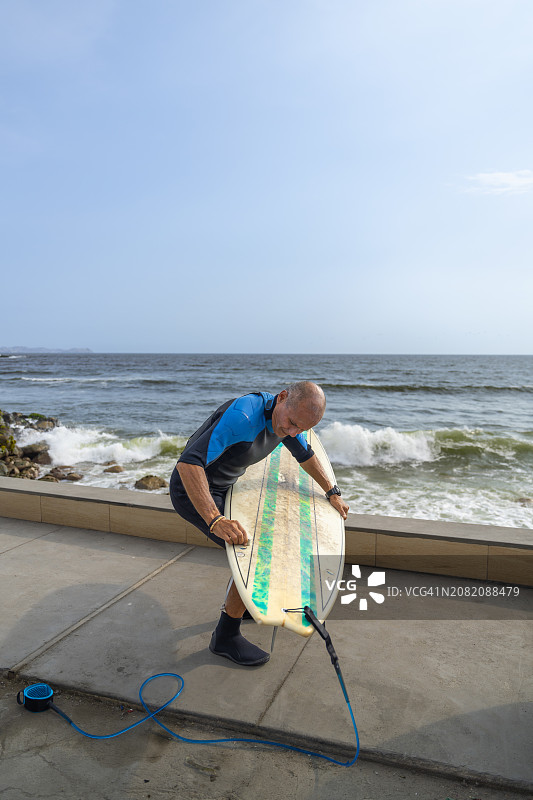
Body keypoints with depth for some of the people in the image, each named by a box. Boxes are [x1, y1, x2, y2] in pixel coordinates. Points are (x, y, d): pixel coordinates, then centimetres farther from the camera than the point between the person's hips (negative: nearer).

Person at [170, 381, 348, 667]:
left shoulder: (285, 418, -6)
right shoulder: (242, 416, -35)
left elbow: (305, 455, 15)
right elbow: (188, 463, -41)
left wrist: (332, 493, 21)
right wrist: (216, 521, -48)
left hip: (220, 487, 9)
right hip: (192, 489, -9)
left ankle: (235, 603, 39)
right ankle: (226, 637, 6)